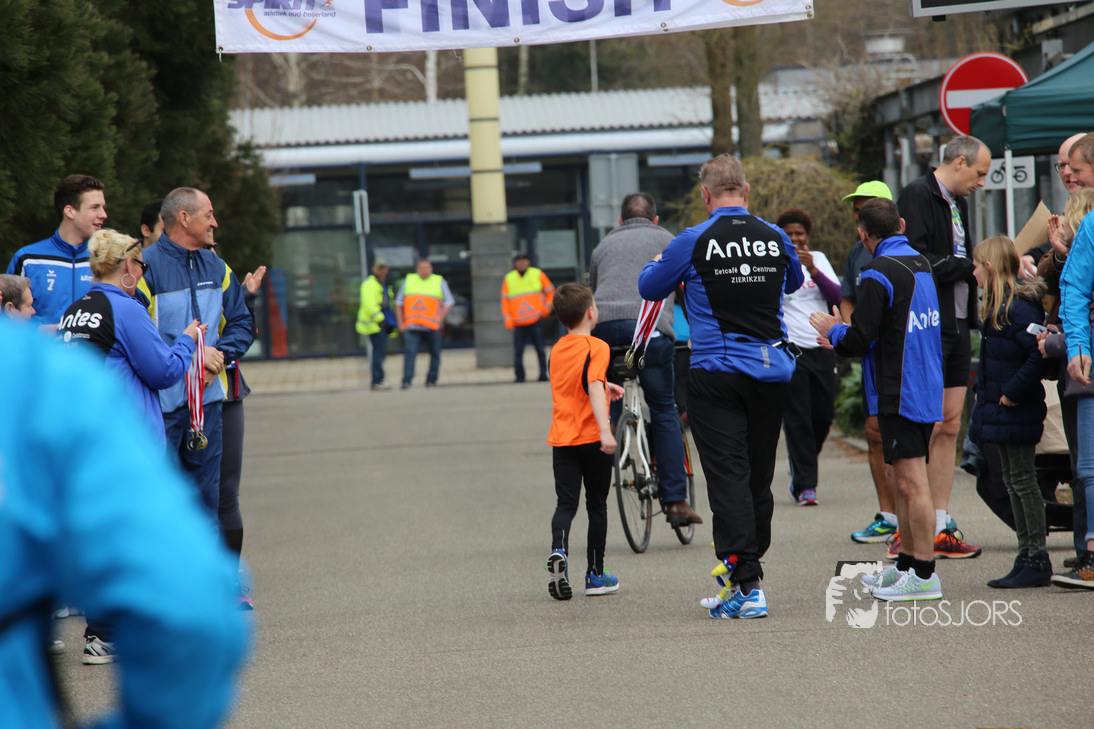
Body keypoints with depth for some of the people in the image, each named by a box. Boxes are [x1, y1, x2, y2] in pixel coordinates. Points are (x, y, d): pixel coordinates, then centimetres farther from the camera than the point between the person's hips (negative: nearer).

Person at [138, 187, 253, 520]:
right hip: (161, 401, -7)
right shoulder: (147, 266, -10)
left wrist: (219, 354, -4)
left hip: (207, 399, 7)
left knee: (206, 493, 12)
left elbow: (241, 324, 16)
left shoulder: (216, 268, 13)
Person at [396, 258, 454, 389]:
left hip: (432, 328, 0)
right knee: (410, 352, -12)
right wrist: (400, 323, 7)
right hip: (412, 327, 0)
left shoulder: (440, 282, 9)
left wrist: (439, 319, -7)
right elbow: (399, 303, 16)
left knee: (435, 354, 3)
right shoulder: (408, 281, 14)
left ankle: (431, 380, 14)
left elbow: (449, 303, 5)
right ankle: (406, 380, -16)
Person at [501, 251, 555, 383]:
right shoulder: (509, 279, 9)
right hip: (518, 323, 0)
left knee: (540, 349, -1)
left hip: (536, 319, 0)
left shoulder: (537, 274, 7)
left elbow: (550, 291, 15)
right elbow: (505, 300, 9)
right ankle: (519, 376, 1)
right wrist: (508, 318, 1)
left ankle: (543, 374, 6)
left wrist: (547, 306, 2)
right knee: (518, 351, -5)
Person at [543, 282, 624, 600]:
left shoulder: (557, 349, 10)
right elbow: (593, 387, -25)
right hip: (591, 438, -4)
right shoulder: (596, 347, -10)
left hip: (561, 439, 4)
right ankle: (596, 574, 13)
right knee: (597, 505, 8)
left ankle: (559, 550, -27)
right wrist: (605, 429, -34)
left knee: (566, 503, 1)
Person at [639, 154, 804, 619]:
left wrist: (657, 264, 29)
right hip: (772, 371, 4)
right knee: (759, 476, 14)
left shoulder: (694, 242, -8)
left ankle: (748, 585, -12)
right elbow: (794, 282, 25)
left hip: (716, 375, -4)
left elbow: (649, 288, 7)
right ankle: (749, 560, 23)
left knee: (728, 476, -5)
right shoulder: (775, 238, 3)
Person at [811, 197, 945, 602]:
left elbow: (860, 340, -17)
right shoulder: (923, 265, 11)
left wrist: (833, 330, 5)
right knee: (906, 482, 16)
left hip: (898, 396, -9)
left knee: (911, 483, -7)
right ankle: (906, 564, 23)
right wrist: (843, 336, 23)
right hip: (928, 391, 9)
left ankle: (924, 575, -7)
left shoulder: (879, 276, -15)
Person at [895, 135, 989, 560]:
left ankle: (940, 528, 10)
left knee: (949, 427, 7)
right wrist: (969, 266, -11)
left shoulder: (958, 203, 18)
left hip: (956, 328, 9)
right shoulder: (917, 197, -10)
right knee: (929, 426, -9)